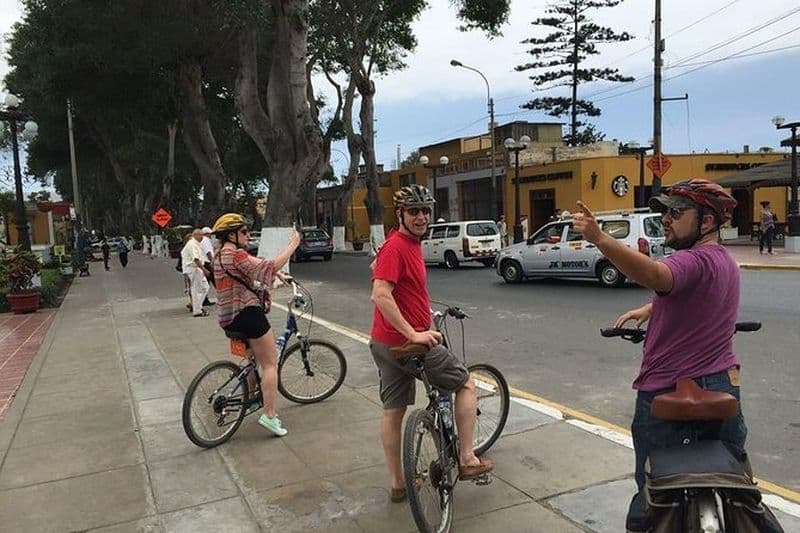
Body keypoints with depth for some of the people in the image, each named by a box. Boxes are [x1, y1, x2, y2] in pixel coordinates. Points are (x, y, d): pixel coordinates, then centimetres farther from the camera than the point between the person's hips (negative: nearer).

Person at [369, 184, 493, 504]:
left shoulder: (411, 244, 12)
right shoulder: (396, 247, -18)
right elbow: (380, 296, -28)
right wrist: (414, 334, -27)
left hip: (385, 343, 9)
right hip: (406, 341, -9)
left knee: (393, 411, 13)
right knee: (466, 382, 7)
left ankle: (397, 484, 25)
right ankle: (468, 460, 13)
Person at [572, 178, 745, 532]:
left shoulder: (694, 261, -20)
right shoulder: (725, 261, 12)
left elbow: (655, 275, -42)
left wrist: (599, 238, -53)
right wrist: (648, 309, 19)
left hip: (668, 393, -9)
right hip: (724, 386, 9)